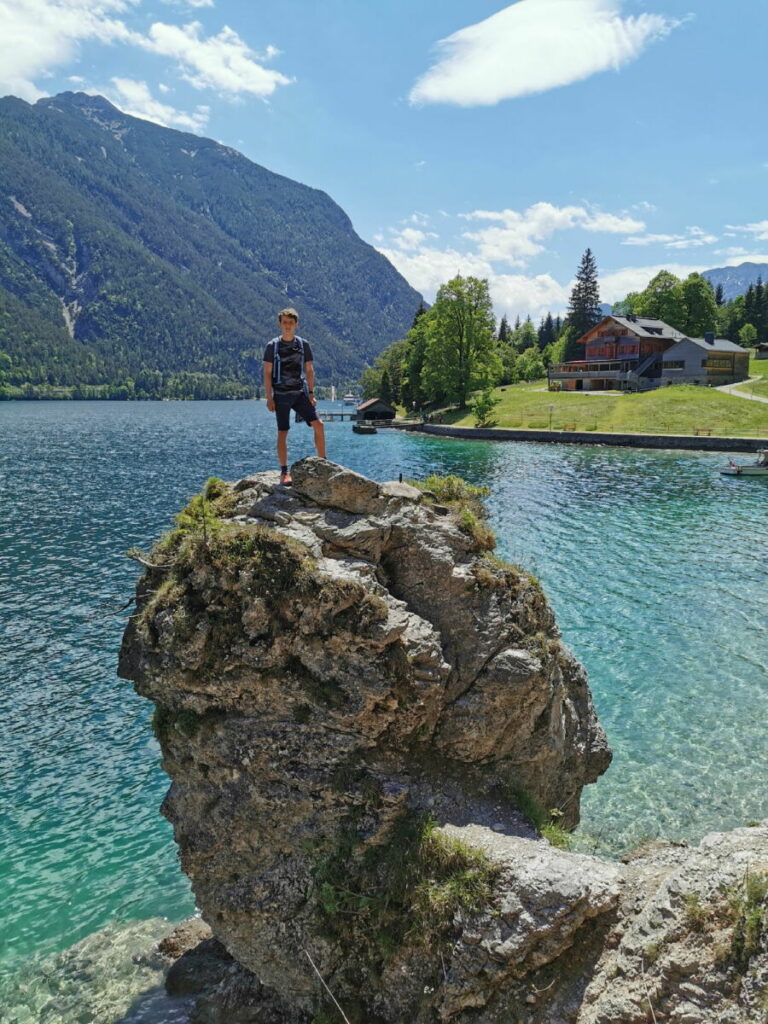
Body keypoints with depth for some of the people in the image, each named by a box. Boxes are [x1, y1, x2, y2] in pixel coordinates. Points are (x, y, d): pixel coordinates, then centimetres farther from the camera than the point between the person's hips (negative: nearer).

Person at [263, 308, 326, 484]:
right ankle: (284, 472, 6)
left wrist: (311, 393, 2)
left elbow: (309, 371, 11)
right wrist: (269, 398, -6)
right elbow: (267, 373, 0)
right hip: (281, 395, -2)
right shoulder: (272, 346, 1)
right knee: (282, 433, -1)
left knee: (318, 425, -8)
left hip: (300, 393, 2)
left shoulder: (303, 344, 8)